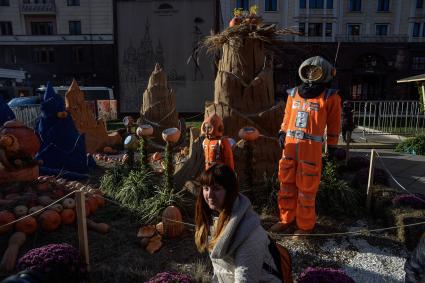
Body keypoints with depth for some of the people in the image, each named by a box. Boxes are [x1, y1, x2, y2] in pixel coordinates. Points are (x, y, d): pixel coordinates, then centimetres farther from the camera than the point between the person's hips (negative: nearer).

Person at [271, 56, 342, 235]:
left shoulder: (330, 97, 1)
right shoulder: (293, 93, 13)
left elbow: (333, 124, 4)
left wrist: (332, 146, 3)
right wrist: (282, 133, 8)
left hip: (311, 147, -4)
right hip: (290, 145, 5)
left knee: (306, 188, 1)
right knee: (287, 184, 10)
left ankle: (305, 225, 17)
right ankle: (287, 219, 25)